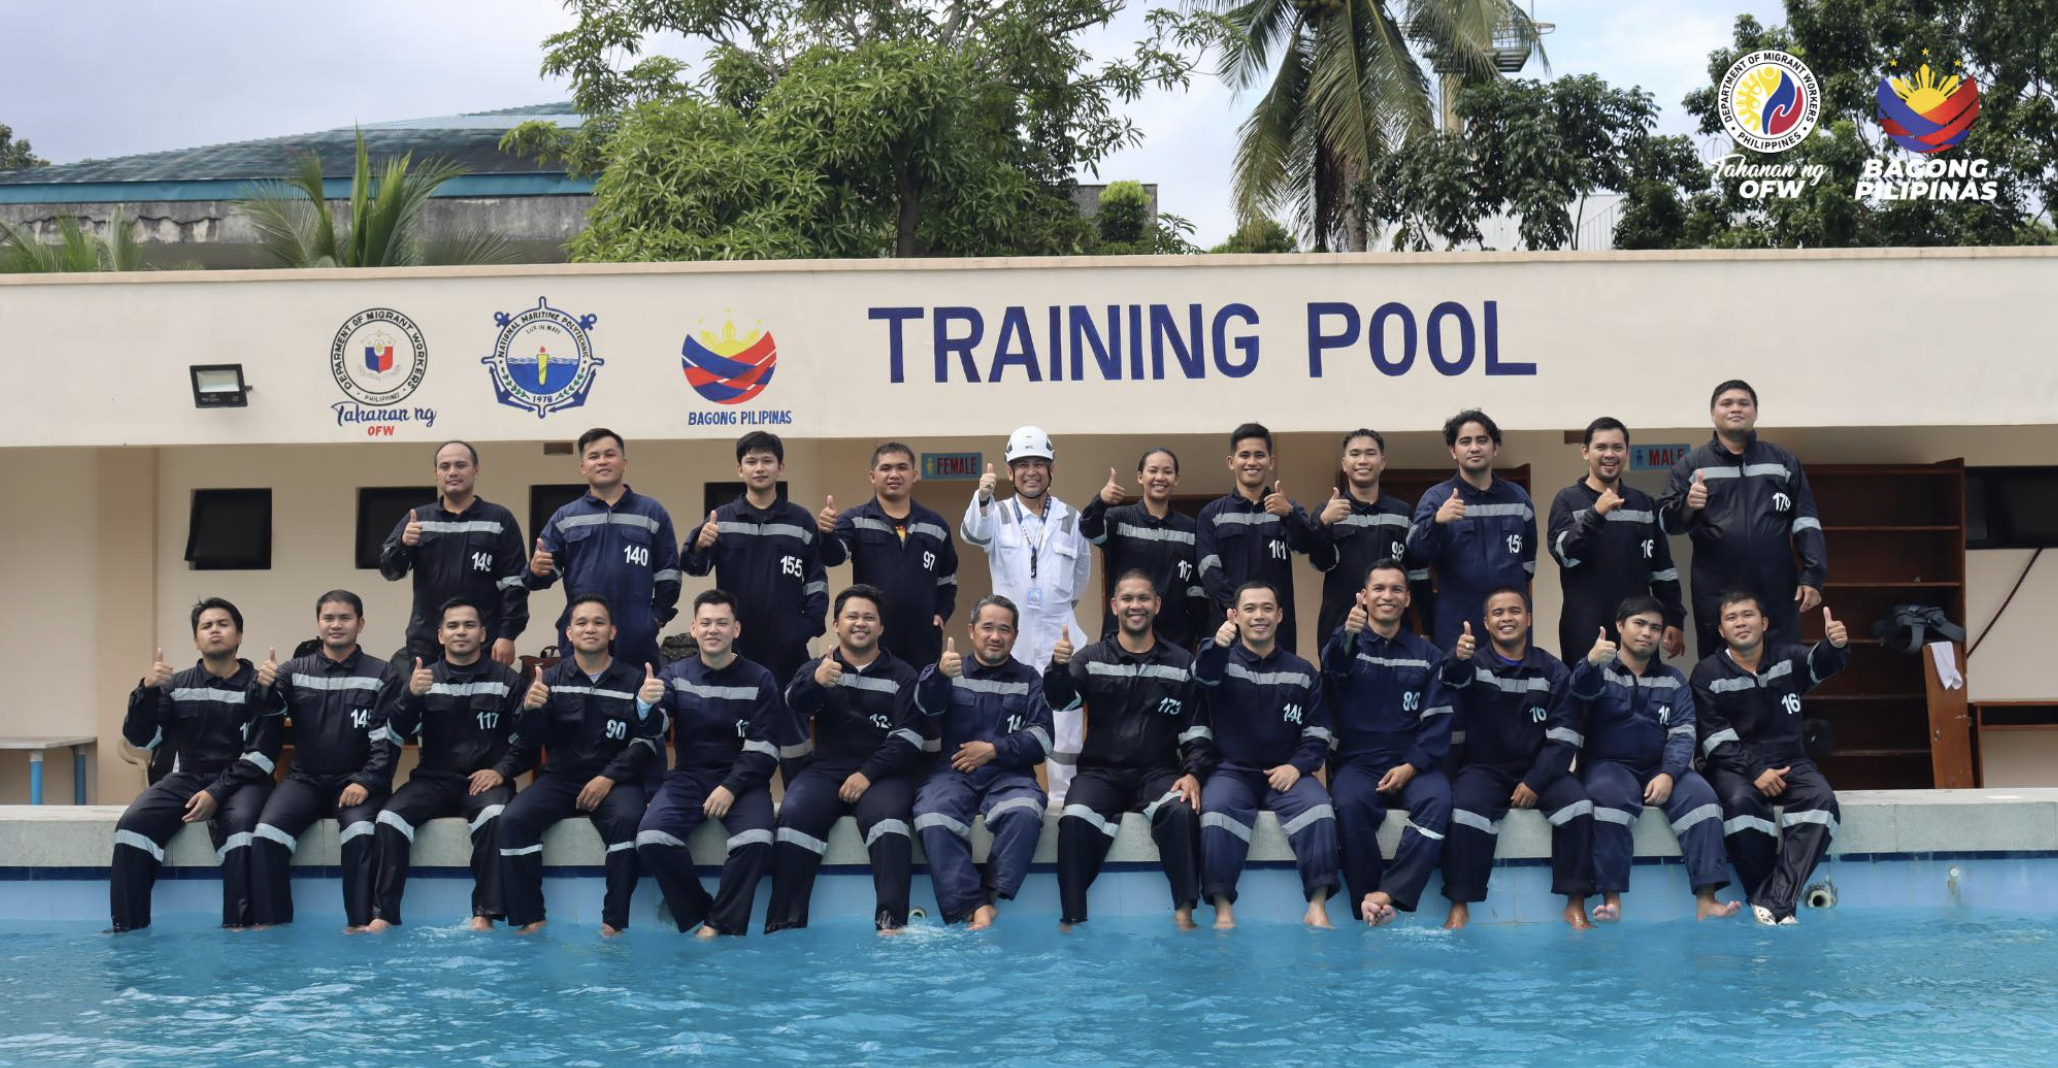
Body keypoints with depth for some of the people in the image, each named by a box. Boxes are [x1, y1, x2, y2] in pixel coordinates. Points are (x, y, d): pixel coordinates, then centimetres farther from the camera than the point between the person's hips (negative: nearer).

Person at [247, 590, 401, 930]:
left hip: (357, 782, -2)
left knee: (361, 833, -32)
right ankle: (270, 922, -14)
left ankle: (361, 924, -27)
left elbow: (388, 738, -2)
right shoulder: (295, 671, 12)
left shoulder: (382, 674, 4)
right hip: (306, 779, 3)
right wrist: (263, 687, -27)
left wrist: (366, 782, -16)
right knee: (265, 835, -23)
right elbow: (268, 710, -4)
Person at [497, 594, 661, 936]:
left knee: (628, 819, -34)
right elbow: (532, 739, 0)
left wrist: (609, 778, -19)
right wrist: (530, 710, -22)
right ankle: (530, 918, -17)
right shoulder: (551, 677, 10)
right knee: (512, 819, -24)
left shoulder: (634, 679, 4)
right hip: (560, 777, 2)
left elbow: (646, 743, -3)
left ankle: (614, 921, -27)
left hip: (614, 779, -2)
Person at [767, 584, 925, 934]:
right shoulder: (815, 668, 16)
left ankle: (892, 921, -42)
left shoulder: (902, 676, 13)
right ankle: (784, 924, -31)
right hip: (825, 769, 1)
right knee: (795, 813, -29)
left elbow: (909, 737, -1)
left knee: (887, 814, -34)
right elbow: (791, 710, -7)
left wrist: (868, 773, -16)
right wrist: (814, 682, -31)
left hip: (882, 773, -1)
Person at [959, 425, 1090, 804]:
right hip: (1009, 635, -1)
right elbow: (974, 533, -23)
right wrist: (982, 498, -42)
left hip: (1058, 635, 1)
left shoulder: (1071, 519, 7)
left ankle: (1064, 799, 9)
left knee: (1065, 720, 3)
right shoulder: (998, 515, 1)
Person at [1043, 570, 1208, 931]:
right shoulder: (1091, 658, 8)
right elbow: (1062, 699, -11)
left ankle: (1184, 912, -23)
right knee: (1075, 820, -31)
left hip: (1158, 773, 0)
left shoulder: (1181, 663, 10)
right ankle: (1071, 918, -22)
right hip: (1101, 771, 0)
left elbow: (1197, 728, 9)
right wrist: (1057, 668, -34)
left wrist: (1193, 773, -10)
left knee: (1182, 810, -32)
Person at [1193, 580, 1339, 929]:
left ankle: (1317, 906, -27)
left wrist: (1297, 765, -10)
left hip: (1285, 773, 2)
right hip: (1231, 771, -1)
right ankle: (1223, 908, -29)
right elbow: (1204, 674, -20)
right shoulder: (1222, 661, 6)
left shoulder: (1302, 672, 13)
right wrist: (1217, 645, -44)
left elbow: (1319, 733, 11)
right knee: (1217, 811, -33)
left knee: (1318, 807, -29)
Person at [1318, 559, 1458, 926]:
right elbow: (1333, 666, -16)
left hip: (1413, 764, 1)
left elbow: (1438, 720, 7)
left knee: (1437, 800, -32)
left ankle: (1385, 896, -37)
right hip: (1357, 761, -1)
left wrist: (1411, 766, -11)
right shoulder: (1348, 646, 10)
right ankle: (1366, 907, -28)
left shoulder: (1427, 655, 16)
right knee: (1349, 804, -35)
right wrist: (1347, 636, -41)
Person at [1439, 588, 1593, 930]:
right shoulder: (1474, 665, 2)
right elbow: (1456, 675, -25)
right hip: (1484, 768, -1)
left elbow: (1564, 736, -1)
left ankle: (1575, 905, -19)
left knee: (1578, 805, -27)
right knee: (1466, 811, -33)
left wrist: (1536, 781, -16)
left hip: (1538, 768, 2)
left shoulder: (1553, 671, 7)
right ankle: (1459, 907, -23)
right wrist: (1457, 659, -51)